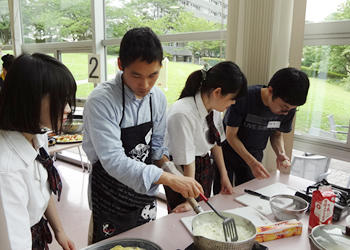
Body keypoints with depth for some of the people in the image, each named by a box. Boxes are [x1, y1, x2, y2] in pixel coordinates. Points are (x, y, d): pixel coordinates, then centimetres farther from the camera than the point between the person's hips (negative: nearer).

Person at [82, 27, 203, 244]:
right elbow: (113, 160, -31)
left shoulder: (158, 98, -5)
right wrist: (168, 179, -37)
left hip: (145, 194, 6)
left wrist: (166, 164, -13)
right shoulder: (101, 101, -24)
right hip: (111, 201, -5)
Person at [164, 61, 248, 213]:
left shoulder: (214, 108, -8)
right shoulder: (183, 114, -31)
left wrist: (223, 174, 10)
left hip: (205, 167, 7)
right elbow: (186, 161, -26)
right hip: (183, 173, -7)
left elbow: (216, 142, 6)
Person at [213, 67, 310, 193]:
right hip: (228, 152, -3)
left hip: (254, 156, 4)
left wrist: (281, 153, -18)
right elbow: (231, 135, -21)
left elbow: (277, 134, 3)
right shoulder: (244, 98, -28)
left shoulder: (289, 108, -14)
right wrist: (251, 162, -30)